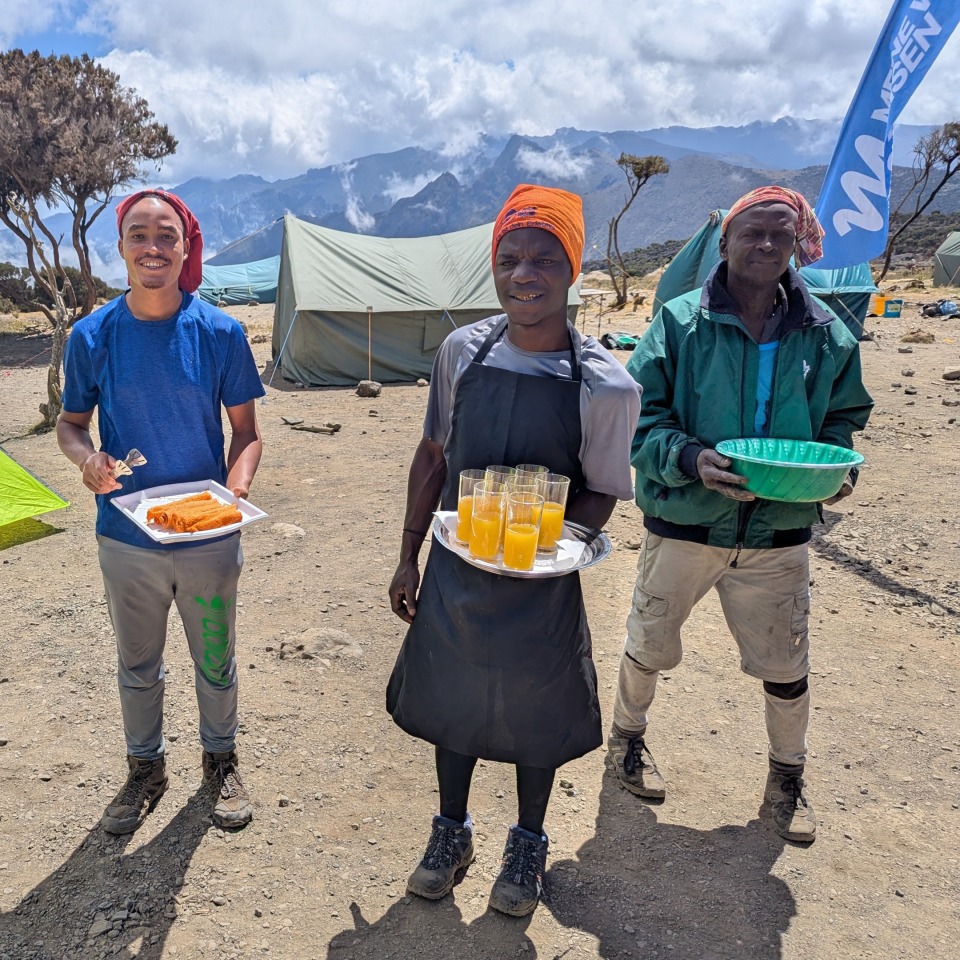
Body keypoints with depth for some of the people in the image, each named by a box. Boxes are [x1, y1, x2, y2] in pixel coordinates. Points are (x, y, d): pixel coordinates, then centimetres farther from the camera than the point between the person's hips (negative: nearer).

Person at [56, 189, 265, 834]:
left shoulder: (220, 332, -8)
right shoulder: (92, 335, -6)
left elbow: (246, 431, -3)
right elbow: (70, 422, 5)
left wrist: (236, 489, -21)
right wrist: (87, 457, -17)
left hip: (209, 536, -1)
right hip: (127, 536, 1)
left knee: (215, 661, 17)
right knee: (137, 665, 19)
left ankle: (221, 760, 41)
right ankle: (146, 768, 43)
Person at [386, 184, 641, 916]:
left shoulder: (606, 386, -17)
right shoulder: (463, 351, -6)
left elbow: (601, 496, -7)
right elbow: (433, 456, 3)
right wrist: (408, 557, 5)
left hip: (541, 587, -3)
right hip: (453, 573, 3)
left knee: (534, 719, 16)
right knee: (451, 703, 19)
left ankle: (528, 844, 45)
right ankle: (452, 831, 46)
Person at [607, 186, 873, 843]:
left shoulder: (827, 334, 1)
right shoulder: (680, 322, -9)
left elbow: (845, 416, 12)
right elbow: (641, 417, -10)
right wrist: (689, 458, -27)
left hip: (779, 535, 2)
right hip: (683, 525, -2)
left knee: (787, 668, 13)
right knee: (650, 648, 16)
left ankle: (787, 779, 39)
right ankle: (628, 739, 45)